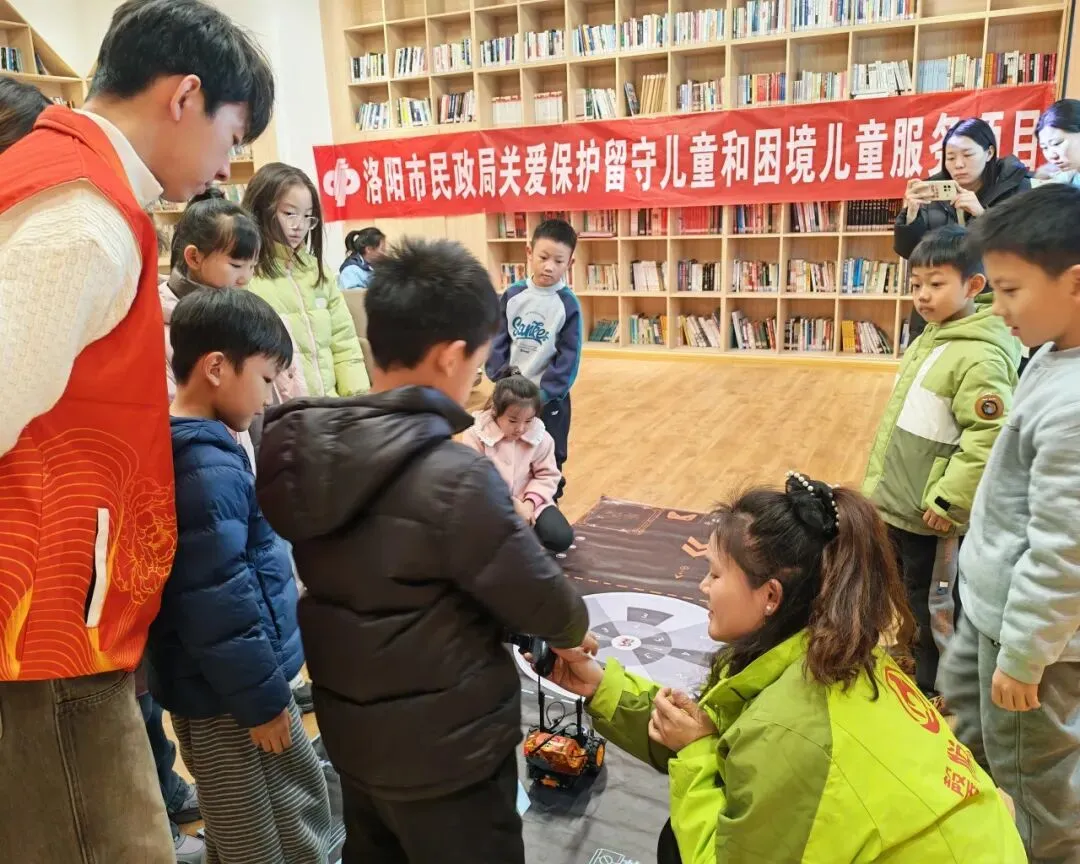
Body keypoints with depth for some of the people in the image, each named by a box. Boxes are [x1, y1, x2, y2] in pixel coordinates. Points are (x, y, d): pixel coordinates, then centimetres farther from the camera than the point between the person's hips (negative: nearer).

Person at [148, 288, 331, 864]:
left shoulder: (185, 447, 6)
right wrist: (261, 696, -16)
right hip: (228, 692, -10)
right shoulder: (208, 470, -26)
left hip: (211, 684, 10)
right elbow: (218, 603, -27)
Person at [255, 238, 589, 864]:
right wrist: (575, 629, 5)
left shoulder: (304, 447, -7)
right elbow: (544, 599, -17)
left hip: (349, 732, 7)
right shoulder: (455, 477, -28)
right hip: (446, 751, -6)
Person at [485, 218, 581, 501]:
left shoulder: (568, 304, -10)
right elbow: (497, 342, 0)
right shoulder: (512, 295, -2)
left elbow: (568, 359, -11)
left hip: (548, 399, -3)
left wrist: (542, 394, -17)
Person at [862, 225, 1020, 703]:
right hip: (901, 503, 9)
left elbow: (988, 438, -27)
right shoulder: (928, 339, 7)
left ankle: (932, 693, 27)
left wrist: (949, 500, -23)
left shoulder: (980, 355, -22)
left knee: (934, 609, 9)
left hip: (933, 514, -8)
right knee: (910, 600, 23)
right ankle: (914, 666, 43)